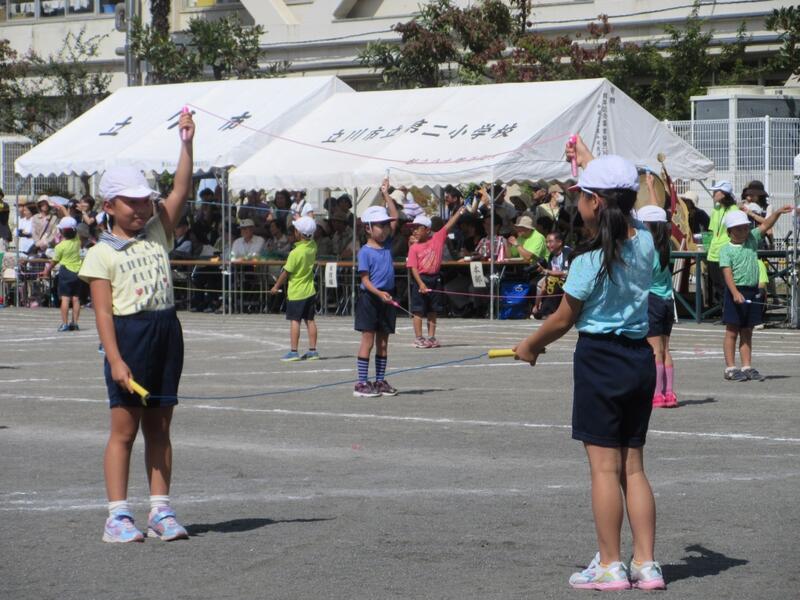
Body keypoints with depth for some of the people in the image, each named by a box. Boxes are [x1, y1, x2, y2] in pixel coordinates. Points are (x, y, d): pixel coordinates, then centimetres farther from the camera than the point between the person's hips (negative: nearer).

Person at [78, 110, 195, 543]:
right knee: (124, 429, -2)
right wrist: (115, 358, -18)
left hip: (167, 333, 5)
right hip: (129, 335, -5)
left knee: (159, 427, 8)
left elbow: (180, 191, 1)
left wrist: (186, 144, -10)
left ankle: (160, 511, 11)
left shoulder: (158, 233, 11)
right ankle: (118, 515, 1)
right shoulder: (102, 254, -3)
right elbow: (103, 311, -9)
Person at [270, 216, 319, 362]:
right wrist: (300, 219, 22)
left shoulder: (295, 253, -21)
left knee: (295, 320, -2)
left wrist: (276, 286, 1)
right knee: (310, 320, 10)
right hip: (310, 291, 7)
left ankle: (293, 351, -2)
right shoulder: (313, 246, -3)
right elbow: (309, 238, 21)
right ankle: (313, 350, 12)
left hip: (296, 292, -7)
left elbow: (286, 272, -13)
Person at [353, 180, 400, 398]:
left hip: (386, 298, 6)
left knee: (383, 341, 10)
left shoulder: (388, 244, 8)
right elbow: (365, 279, -15)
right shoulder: (365, 252, -10)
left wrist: (386, 195, 8)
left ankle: (380, 381, 17)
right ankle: (362, 383, -1)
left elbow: (394, 218, 10)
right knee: (368, 340, -4)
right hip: (369, 298, -6)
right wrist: (379, 293, -28)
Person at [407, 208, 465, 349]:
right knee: (418, 310, -1)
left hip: (435, 279, 3)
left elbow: (449, 225, -3)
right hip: (420, 279, -3)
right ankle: (418, 338, 3)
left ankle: (431, 337, 16)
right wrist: (421, 284, -19)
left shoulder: (438, 238, 1)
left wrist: (460, 211, -10)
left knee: (432, 310, 10)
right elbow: (413, 267, -10)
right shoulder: (414, 247, -6)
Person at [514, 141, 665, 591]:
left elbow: (563, 320, -7)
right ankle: (646, 565, 11)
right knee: (633, 466, 12)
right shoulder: (645, 243, 1)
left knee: (605, 467, 0)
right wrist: (589, 162, 37)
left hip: (600, 358, -7)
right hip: (640, 357, 7)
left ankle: (610, 566, 4)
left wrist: (530, 346, 12)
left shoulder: (591, 260, -17)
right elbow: (623, 205, 23)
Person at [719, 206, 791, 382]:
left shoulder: (752, 239, 10)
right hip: (736, 292, -5)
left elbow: (765, 226, 3)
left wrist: (777, 213, -15)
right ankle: (730, 369, 1)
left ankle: (747, 367, 12)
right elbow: (727, 272, -16)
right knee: (732, 332, -1)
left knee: (747, 333, 10)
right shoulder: (726, 250, -7)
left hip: (753, 292, 5)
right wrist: (735, 293, -28)